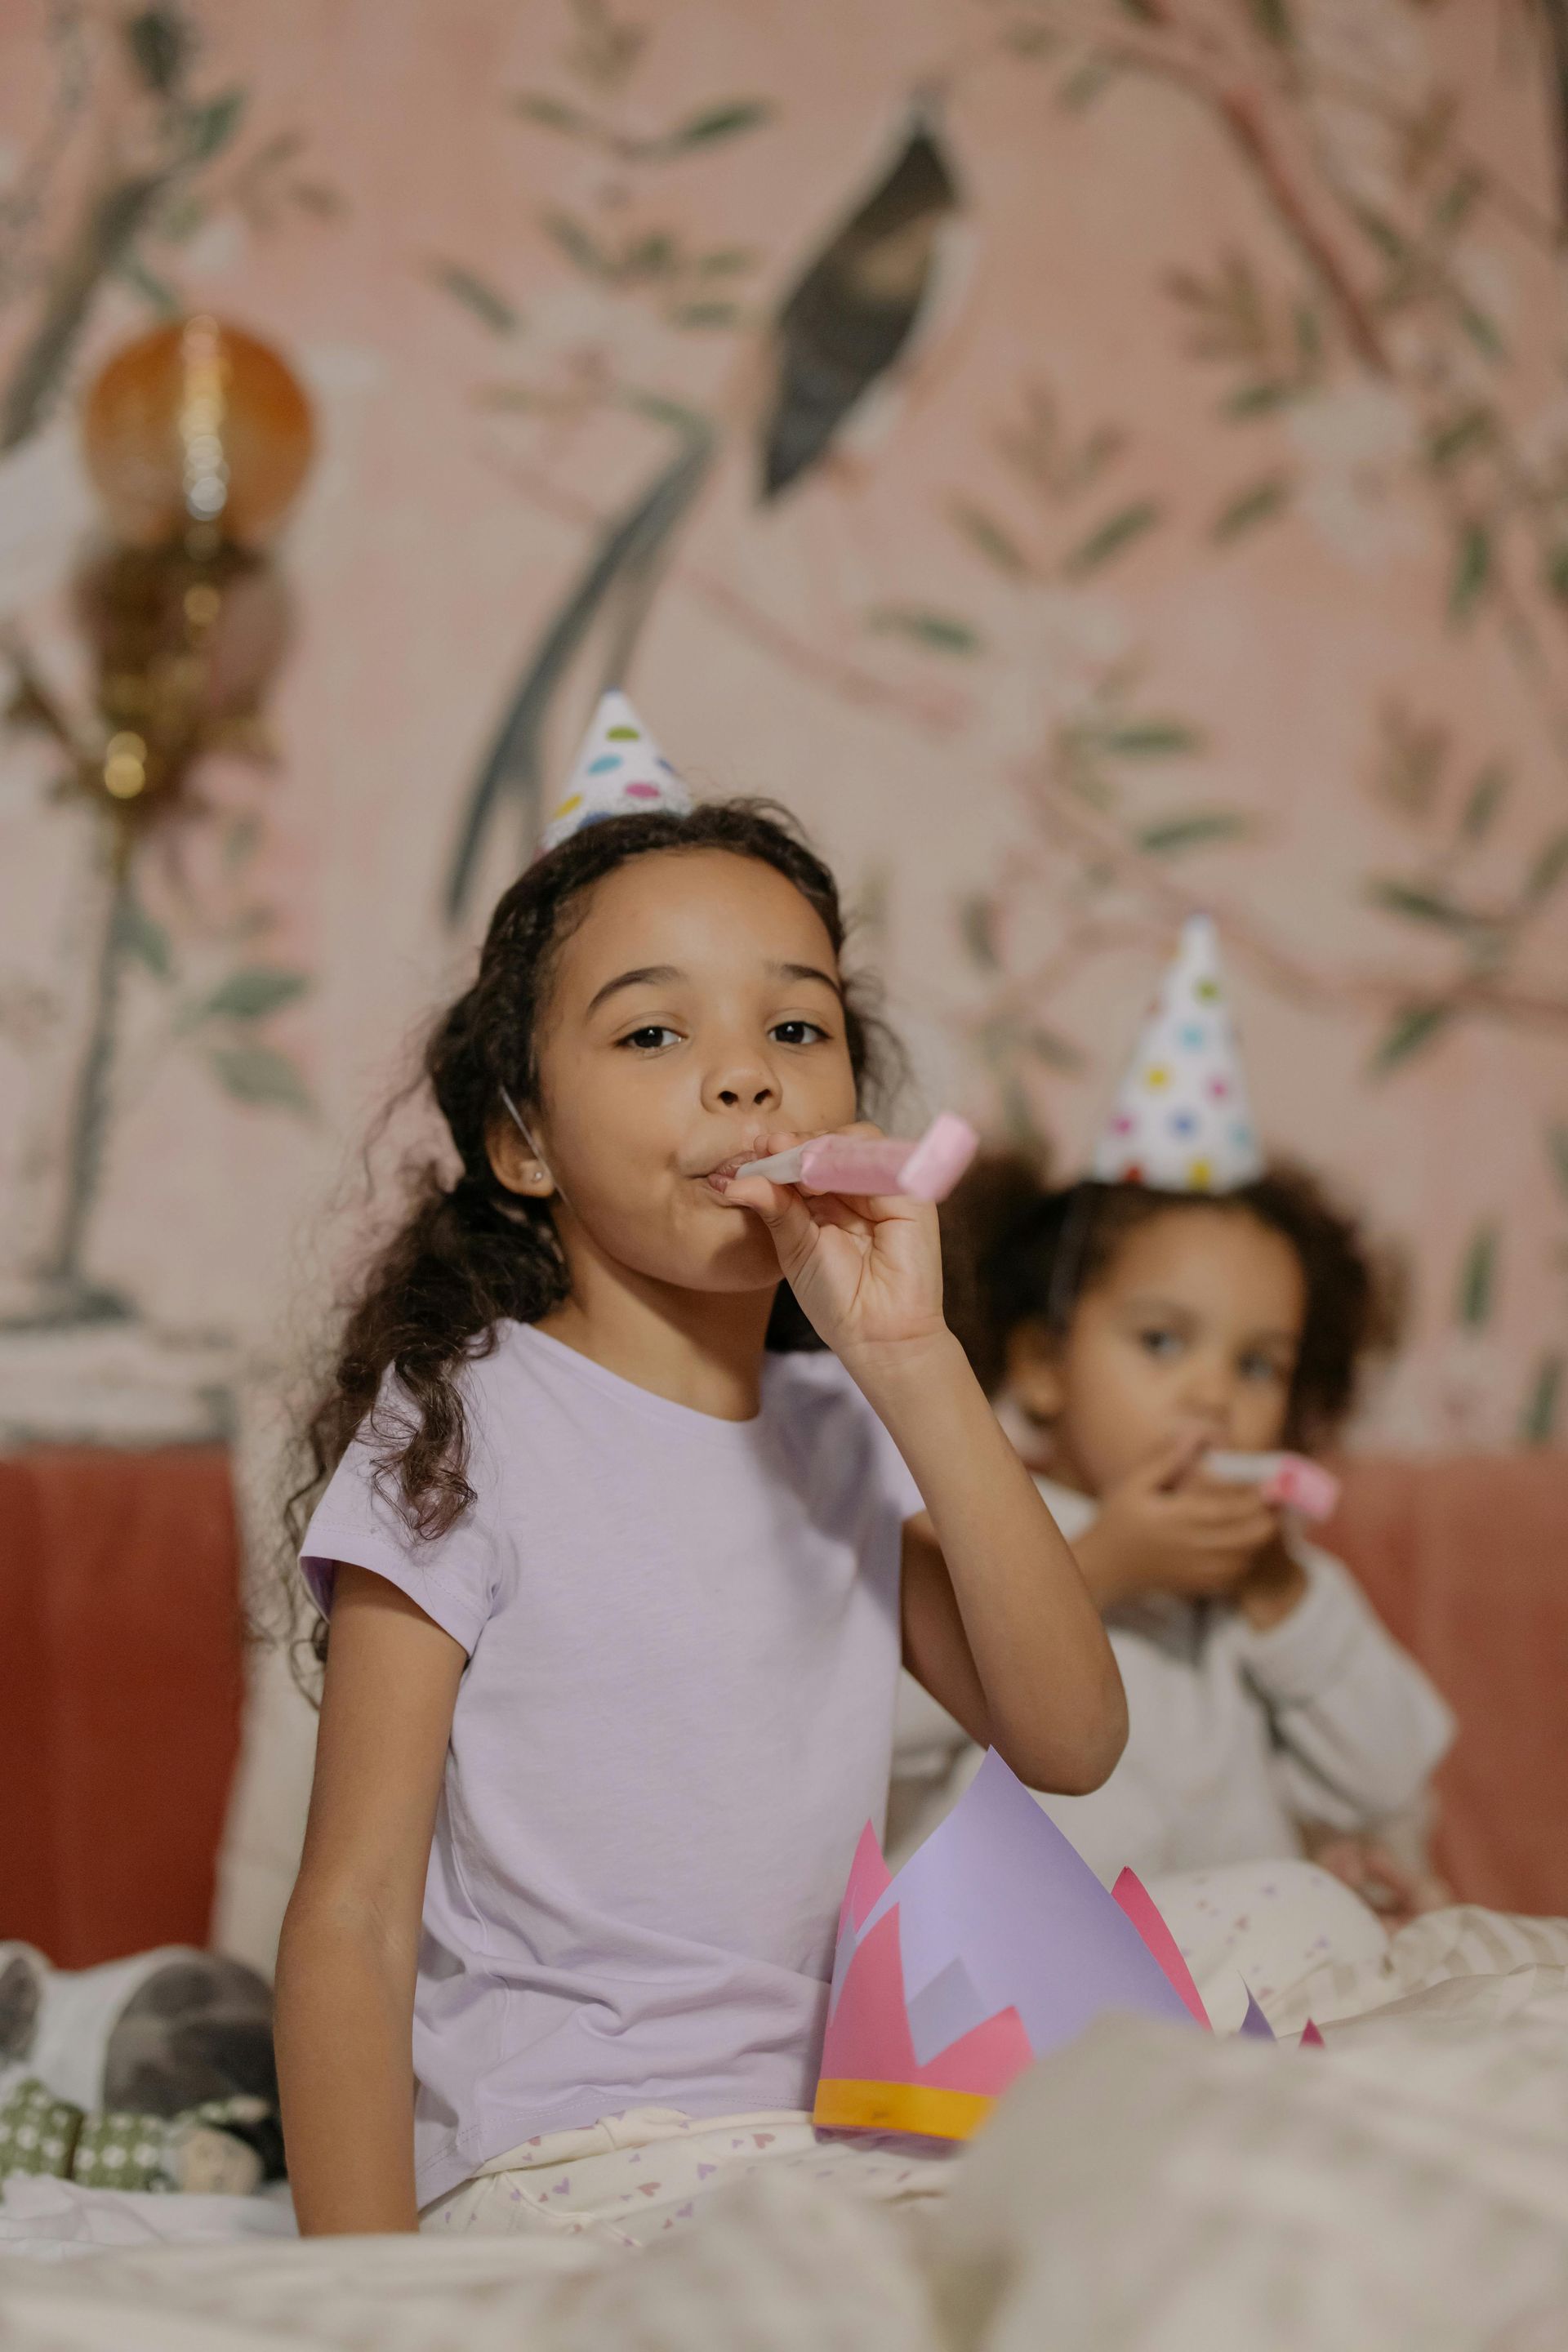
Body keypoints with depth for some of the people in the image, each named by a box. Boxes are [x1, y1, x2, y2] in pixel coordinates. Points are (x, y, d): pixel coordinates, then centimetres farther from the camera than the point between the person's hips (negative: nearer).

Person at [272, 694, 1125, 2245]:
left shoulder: (851, 1425, 11)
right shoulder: (460, 1427, -4)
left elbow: (1070, 1742, -2)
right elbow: (353, 1918, -6)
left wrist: (913, 1363, -10)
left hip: (837, 2142, 6)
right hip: (558, 2169, -6)